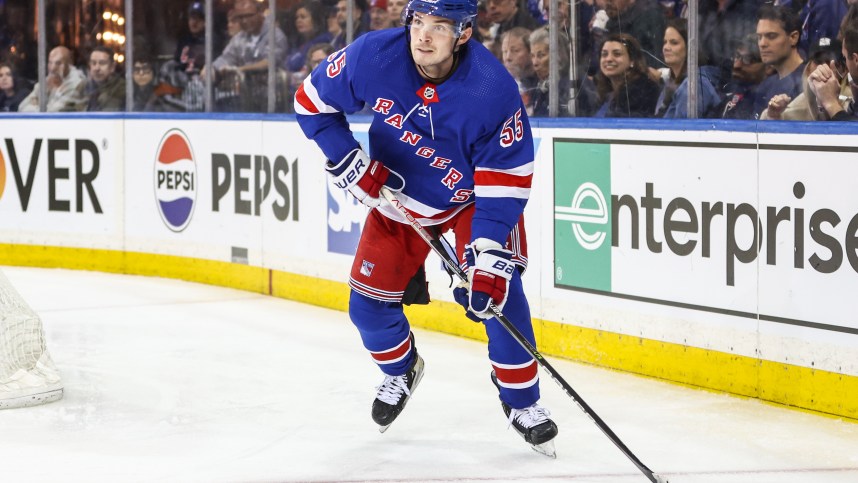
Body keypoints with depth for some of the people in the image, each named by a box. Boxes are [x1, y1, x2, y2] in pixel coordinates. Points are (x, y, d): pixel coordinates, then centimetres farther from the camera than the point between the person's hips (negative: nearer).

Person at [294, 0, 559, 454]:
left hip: (473, 197, -3)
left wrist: (488, 258, -36)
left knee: (497, 291, -19)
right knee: (369, 302, 3)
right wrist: (348, 161, -17)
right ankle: (400, 371, 35)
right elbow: (312, 100, -8)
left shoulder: (493, 89, -33)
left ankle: (521, 402, 1)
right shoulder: (374, 55, -26)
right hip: (397, 194, 3)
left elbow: (506, 184, -28)